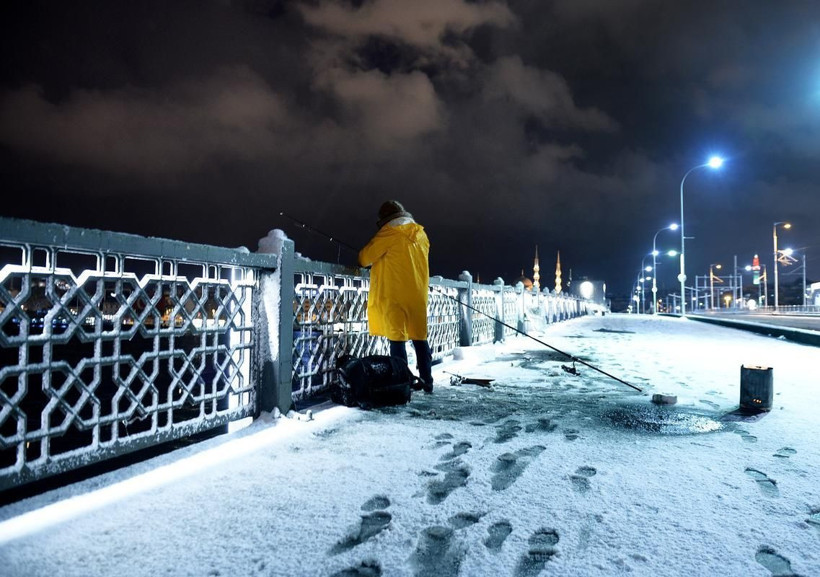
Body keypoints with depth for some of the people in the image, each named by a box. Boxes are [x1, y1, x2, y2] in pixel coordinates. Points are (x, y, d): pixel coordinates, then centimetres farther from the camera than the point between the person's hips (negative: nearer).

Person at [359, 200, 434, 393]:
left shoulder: (390, 233, -7)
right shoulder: (420, 234, 11)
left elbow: (365, 258, -6)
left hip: (395, 294, -6)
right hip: (417, 295, 6)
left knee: (397, 338, -3)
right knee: (420, 337, 13)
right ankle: (427, 382, 18)